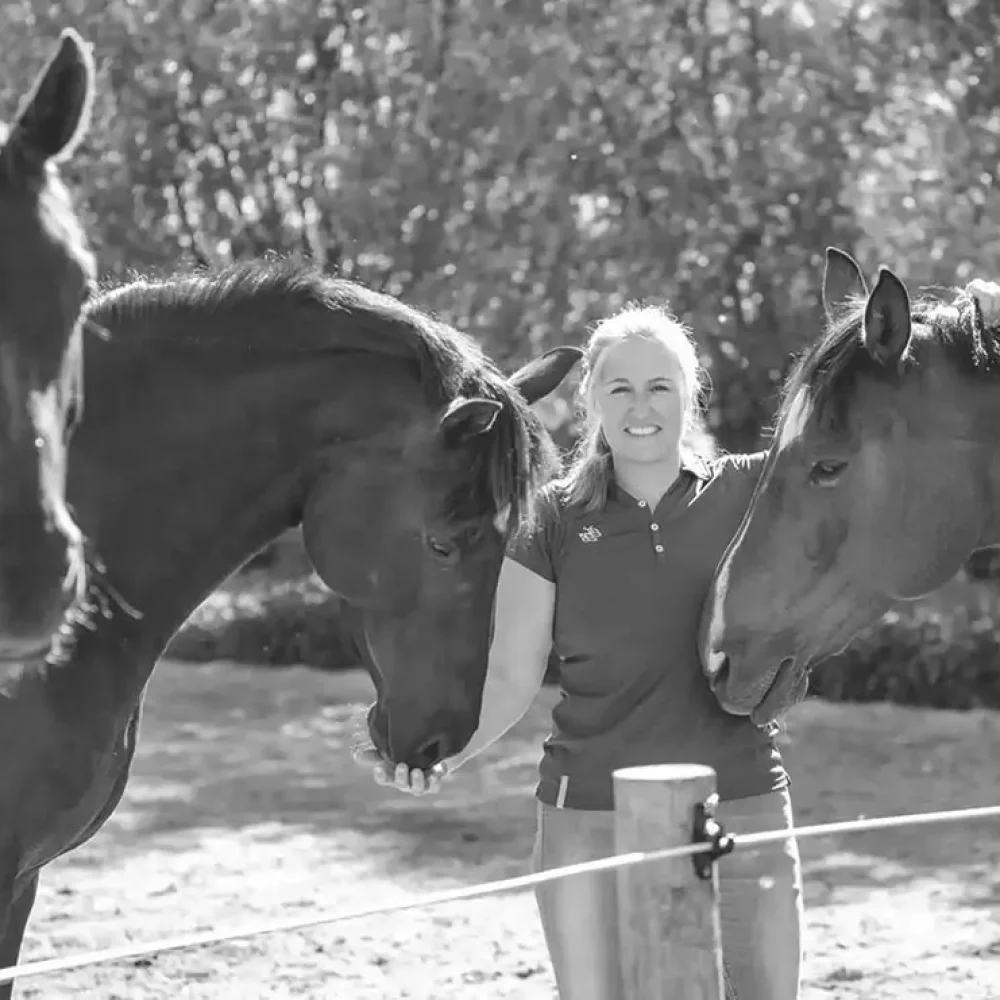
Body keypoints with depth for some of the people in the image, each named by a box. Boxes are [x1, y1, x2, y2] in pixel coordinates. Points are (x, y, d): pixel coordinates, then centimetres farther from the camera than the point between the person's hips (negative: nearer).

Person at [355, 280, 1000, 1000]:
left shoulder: (753, 494, 2)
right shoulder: (553, 523, 1)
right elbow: (511, 677, 1)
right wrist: (445, 753, -17)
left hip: (743, 816, 0)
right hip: (590, 826, 0)